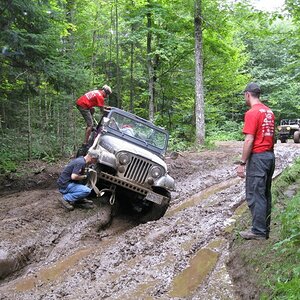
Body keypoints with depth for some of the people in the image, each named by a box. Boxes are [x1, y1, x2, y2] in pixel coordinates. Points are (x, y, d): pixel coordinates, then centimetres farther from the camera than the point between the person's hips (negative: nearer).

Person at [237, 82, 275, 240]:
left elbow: (249, 140, -18)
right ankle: (265, 228, 21)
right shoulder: (269, 111, 13)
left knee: (254, 195, -2)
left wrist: (242, 163, -14)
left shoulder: (252, 113, -14)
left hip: (257, 158, -9)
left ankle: (259, 231, 3)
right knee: (265, 194, 14)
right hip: (270, 156, 9)